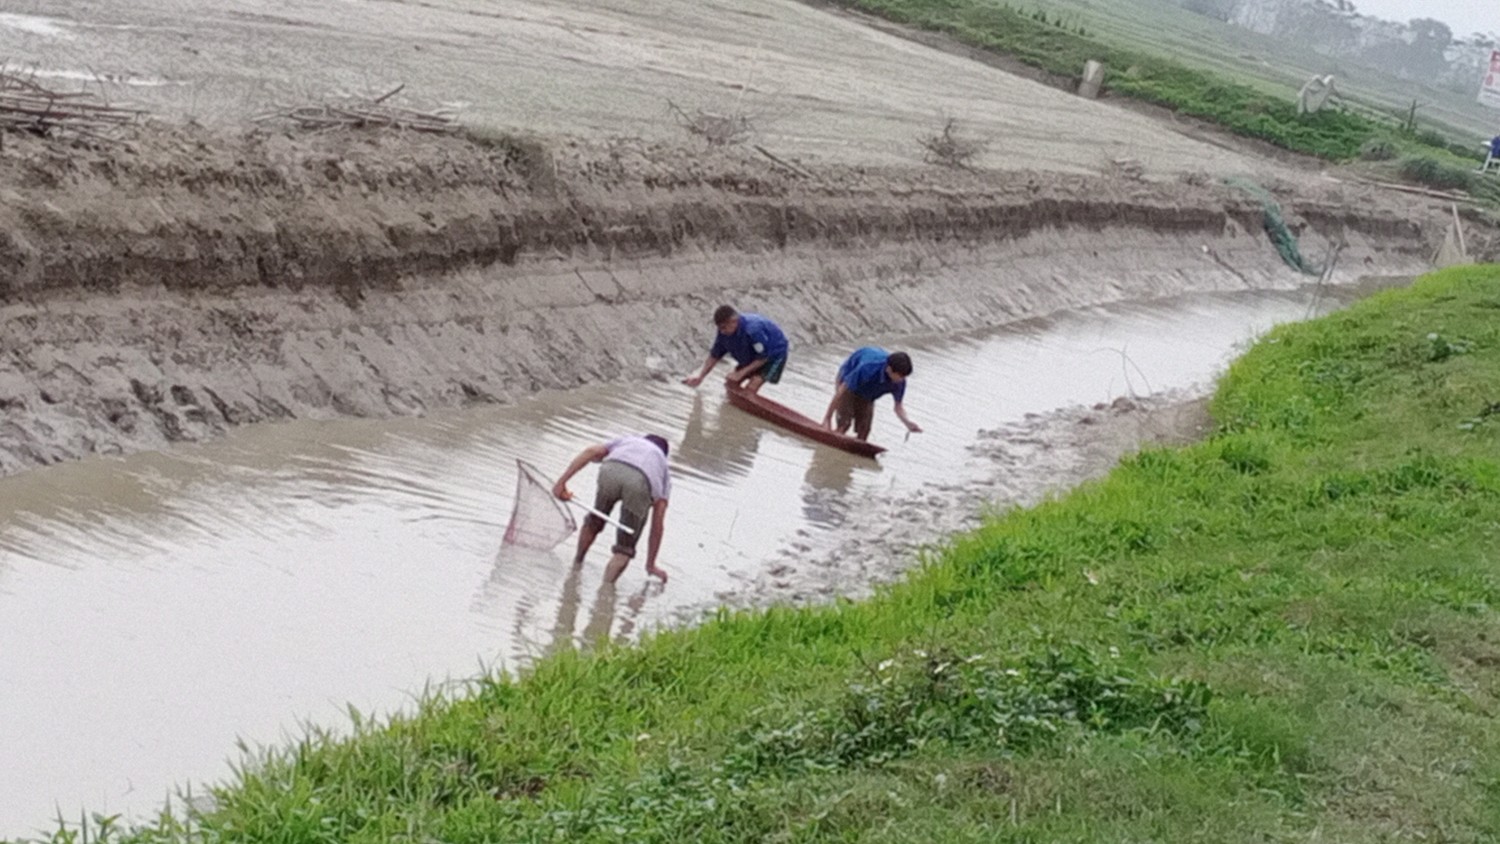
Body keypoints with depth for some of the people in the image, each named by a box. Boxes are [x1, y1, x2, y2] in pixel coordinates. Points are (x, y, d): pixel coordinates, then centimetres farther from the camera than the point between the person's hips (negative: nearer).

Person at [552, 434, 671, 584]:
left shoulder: (626, 439, 43)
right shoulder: (664, 469, 40)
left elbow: (591, 452, 22)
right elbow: (658, 523, 36)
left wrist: (561, 482, 17)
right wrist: (651, 565, 41)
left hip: (611, 471, 1)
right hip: (641, 484, -1)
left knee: (595, 521, 32)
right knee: (625, 548, 17)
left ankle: (577, 563, 46)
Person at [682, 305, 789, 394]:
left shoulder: (753, 330, -40)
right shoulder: (724, 332, -18)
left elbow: (763, 357, -27)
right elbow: (714, 356, -5)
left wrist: (741, 373, -27)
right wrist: (700, 376, -15)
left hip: (774, 353, -7)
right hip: (752, 355, 7)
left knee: (750, 389, -21)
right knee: (732, 383, 0)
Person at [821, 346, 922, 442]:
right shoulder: (868, 368, -42)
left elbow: (898, 406, -13)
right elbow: (842, 390, -33)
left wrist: (907, 422, -35)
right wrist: (828, 417, -27)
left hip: (867, 394, 5)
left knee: (864, 430, -2)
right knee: (844, 423, -18)